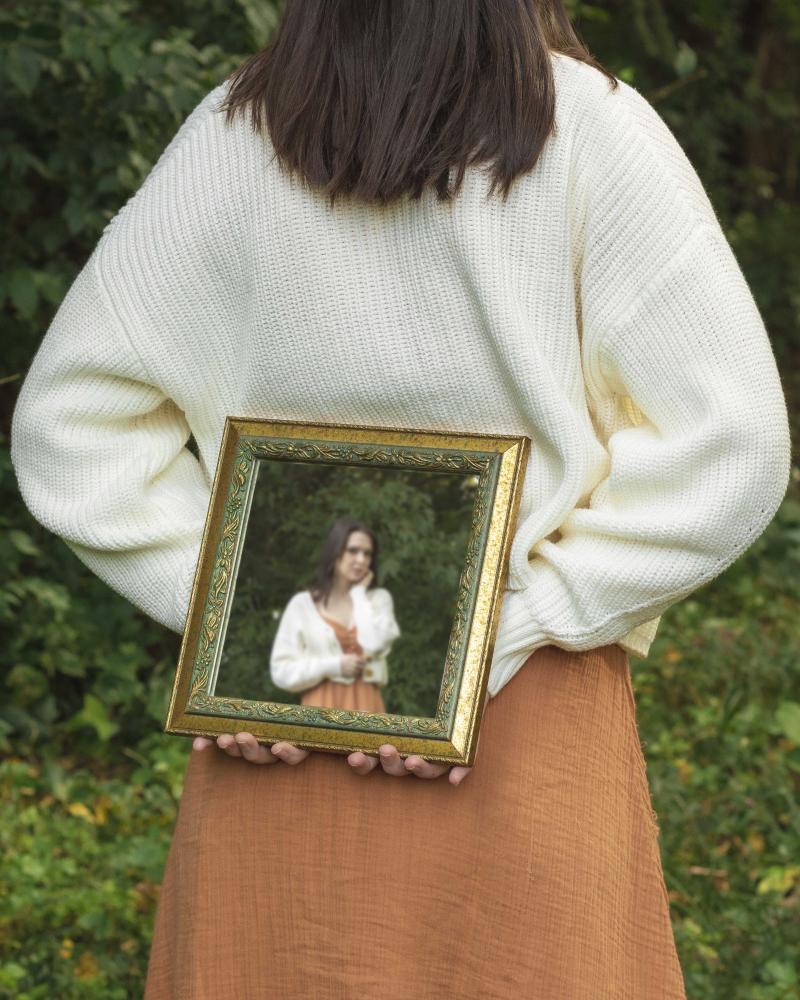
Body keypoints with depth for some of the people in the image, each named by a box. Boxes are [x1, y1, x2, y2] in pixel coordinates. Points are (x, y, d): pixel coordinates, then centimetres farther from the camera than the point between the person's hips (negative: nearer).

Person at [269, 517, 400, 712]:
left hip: (365, 711, 2)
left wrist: (359, 594, 1)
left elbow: (374, 643, -10)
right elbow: (281, 671, 2)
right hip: (322, 717, -2)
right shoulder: (303, 605, 5)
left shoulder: (378, 599, 11)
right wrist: (334, 666, -8)